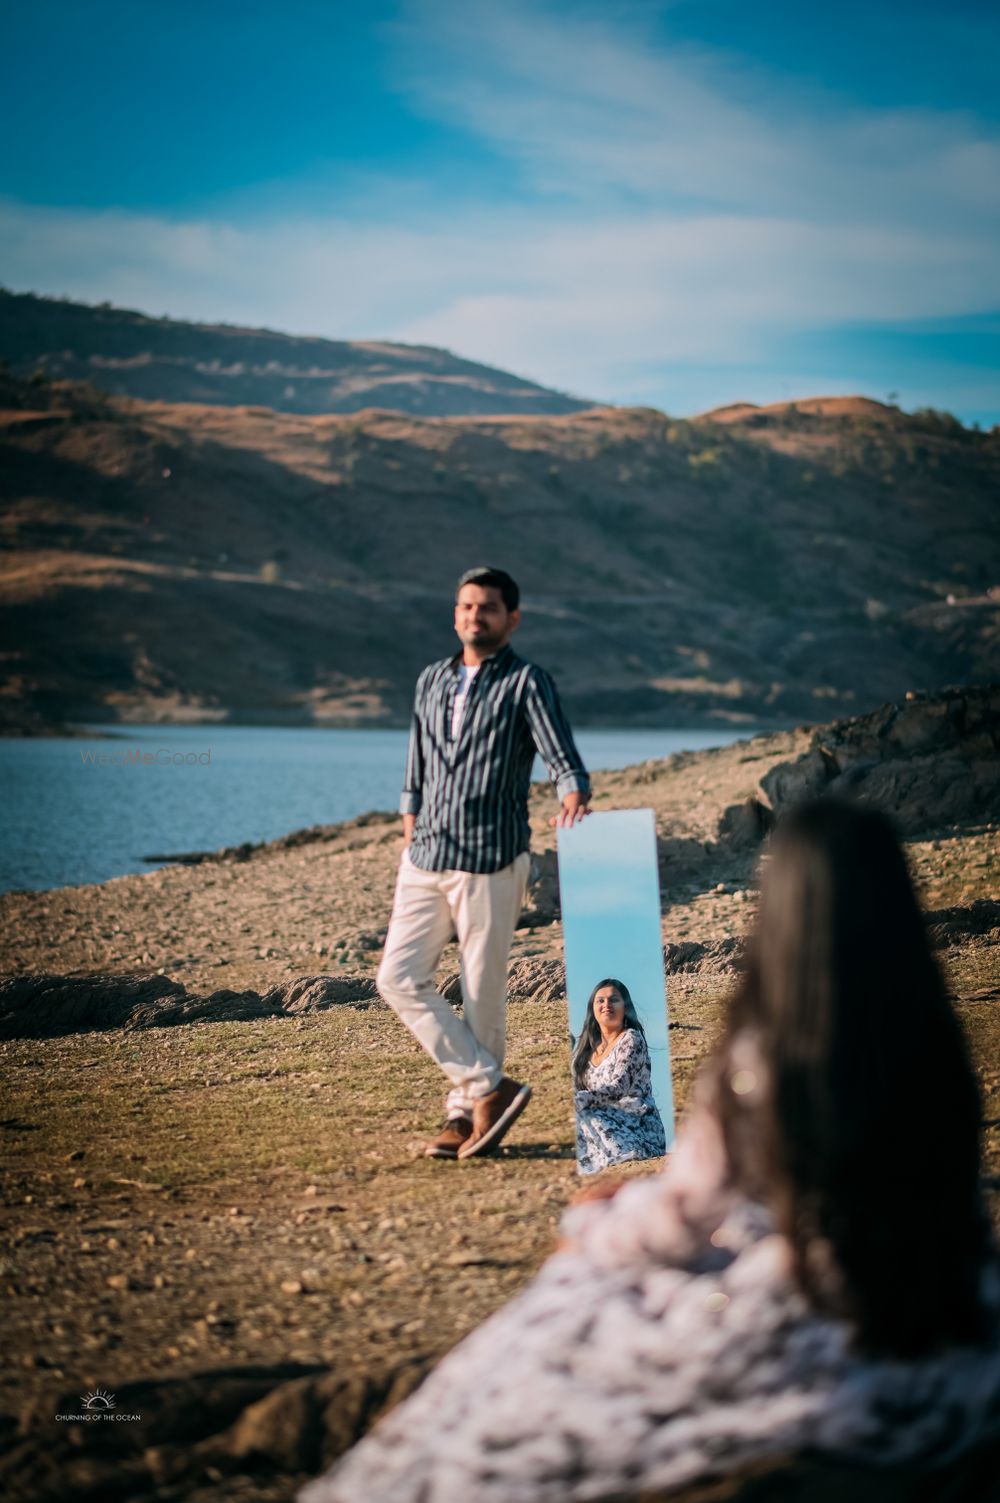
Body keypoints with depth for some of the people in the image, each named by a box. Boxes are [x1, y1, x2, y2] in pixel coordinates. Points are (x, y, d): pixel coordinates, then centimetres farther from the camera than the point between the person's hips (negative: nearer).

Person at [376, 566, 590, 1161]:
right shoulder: (432, 681, 16)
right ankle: (491, 1088, -1)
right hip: (426, 861, 6)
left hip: (491, 864, -6)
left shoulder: (528, 683, -2)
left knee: (483, 996, -1)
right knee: (400, 978, -4)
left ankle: (466, 1113, 11)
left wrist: (575, 796, -35)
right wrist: (410, 842, 16)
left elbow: (563, 758, -15)